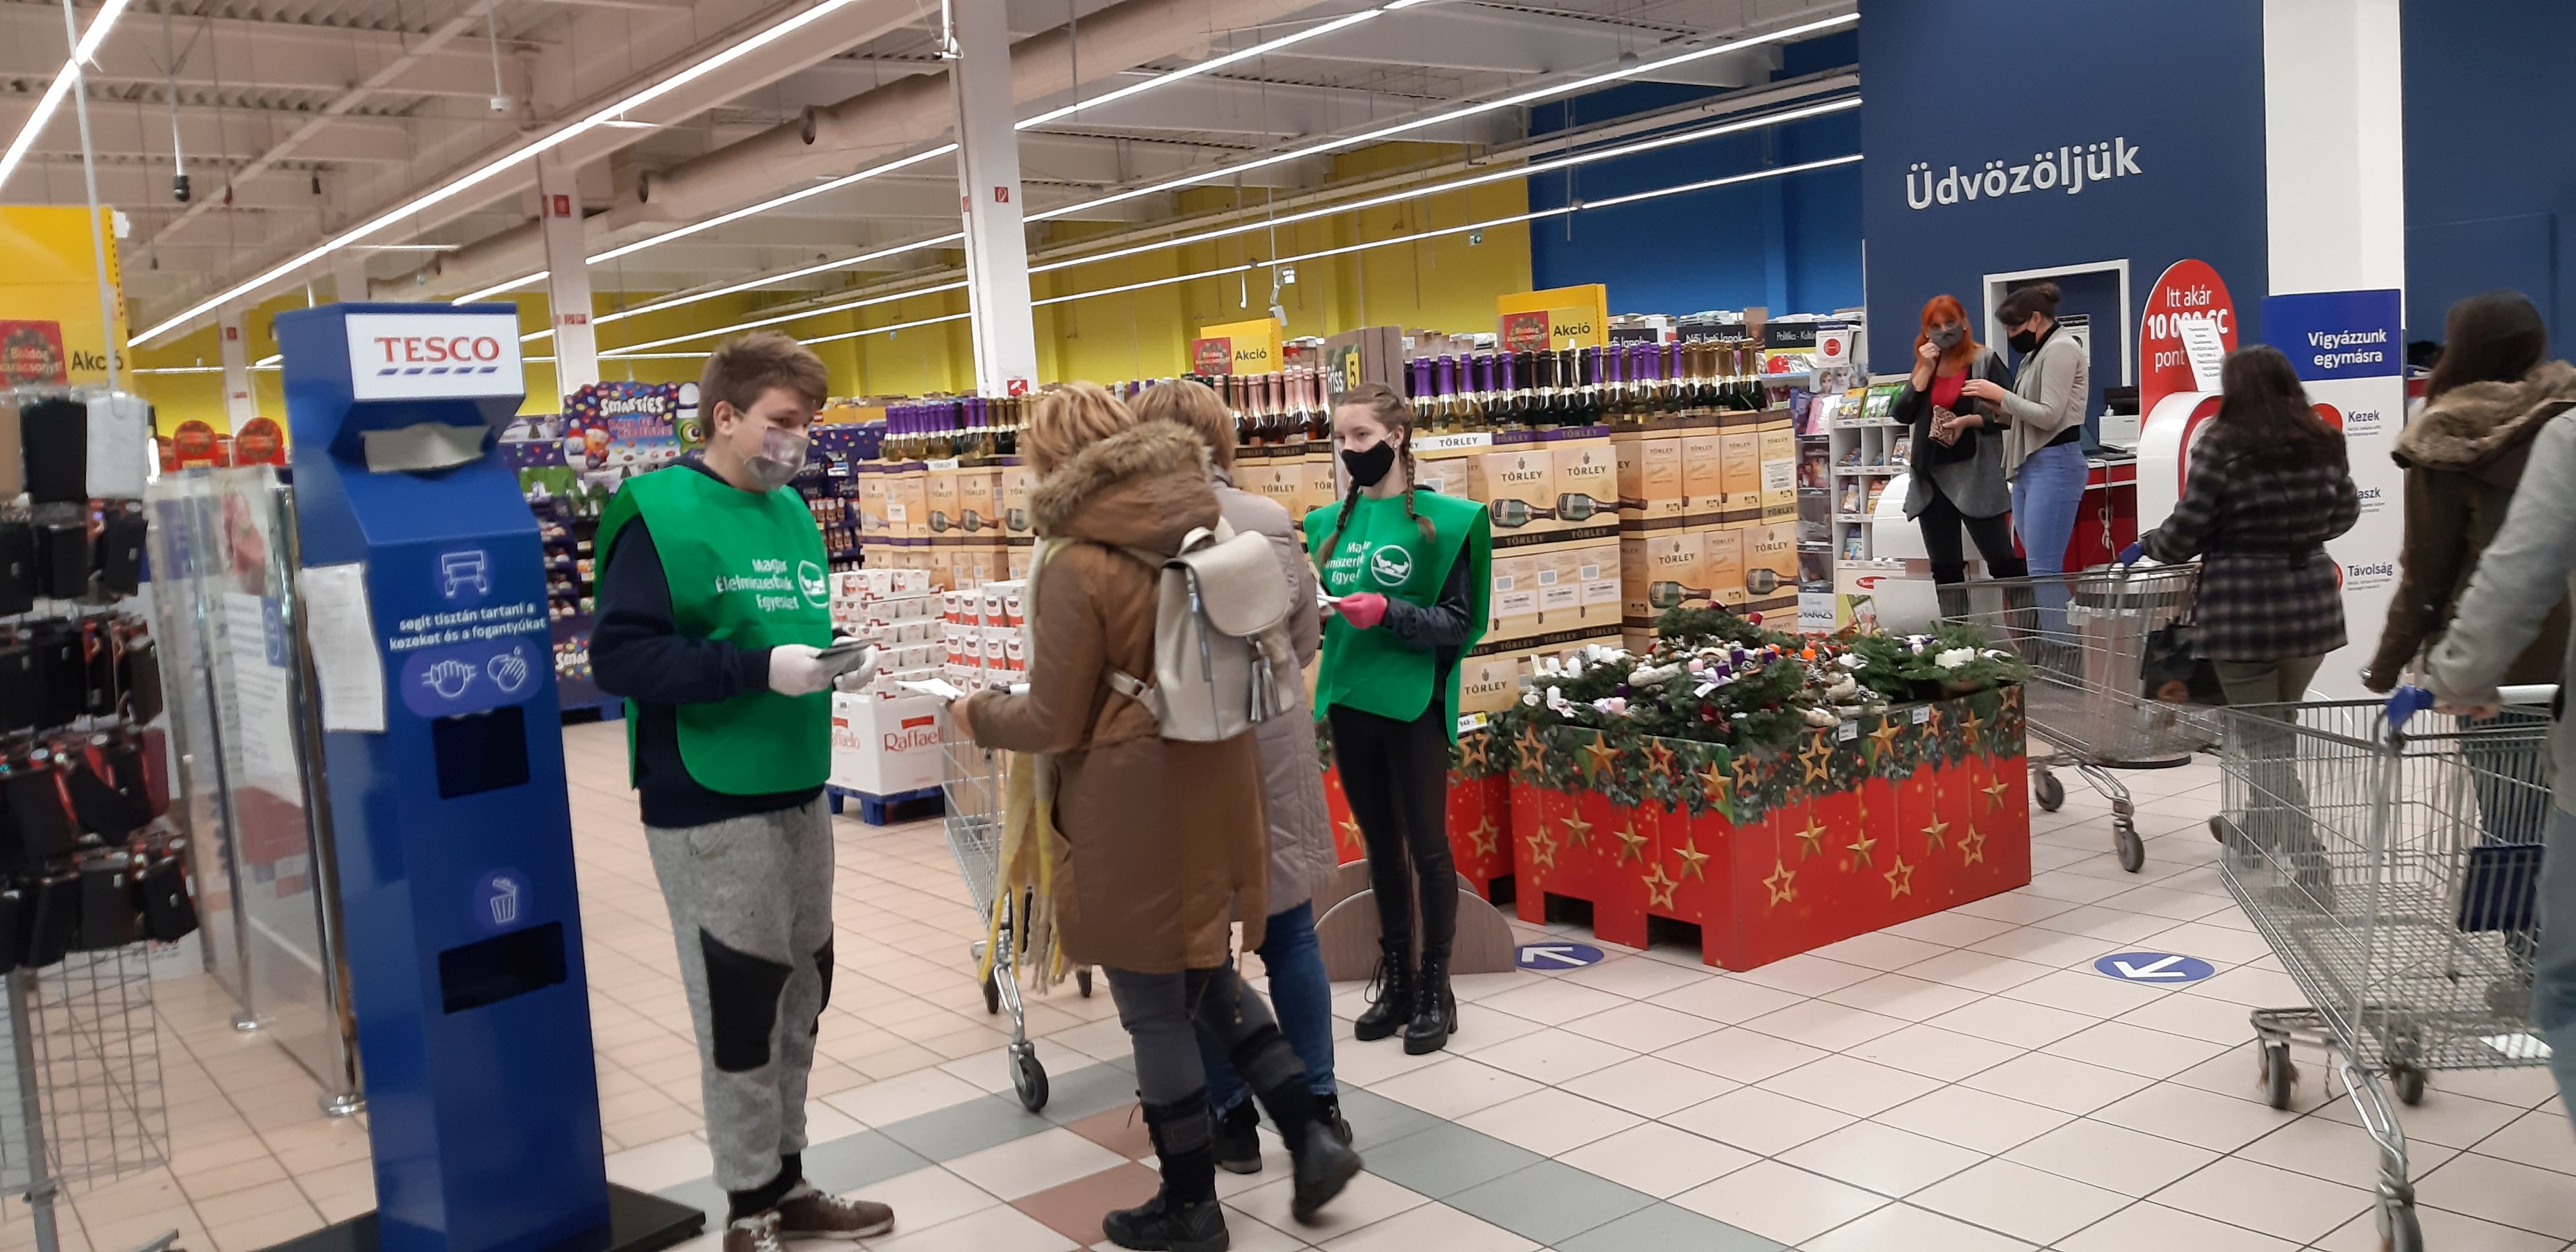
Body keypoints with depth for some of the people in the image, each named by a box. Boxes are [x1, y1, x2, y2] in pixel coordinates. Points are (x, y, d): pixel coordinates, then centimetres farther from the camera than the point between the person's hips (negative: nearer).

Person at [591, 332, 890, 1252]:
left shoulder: (792, 511, 9)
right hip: (710, 808, -7)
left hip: (798, 793, 8)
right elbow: (620, 657, -21)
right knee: (740, 1007, 2)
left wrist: (837, 656, -5)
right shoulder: (659, 513, -13)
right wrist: (761, 670, -27)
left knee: (799, 995, 16)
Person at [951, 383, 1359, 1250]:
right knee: (1211, 982, 23)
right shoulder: (1201, 534, 3)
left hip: (1134, 816, -7)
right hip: (1215, 794, 7)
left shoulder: (1074, 564, -18)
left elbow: (1053, 722, -14)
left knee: (1156, 1012, 8)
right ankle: (1312, 1138, 20)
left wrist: (979, 716, 5)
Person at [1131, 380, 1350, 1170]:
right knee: (1290, 934, 15)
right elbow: (1304, 643, 5)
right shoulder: (1272, 523, -4)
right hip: (1271, 746, 3)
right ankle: (1318, 1104, 24)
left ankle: (1231, 1117, 20)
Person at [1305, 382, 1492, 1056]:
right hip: (1350, 704, 5)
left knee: (1427, 846, 4)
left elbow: (1458, 625, -9)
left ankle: (1436, 991, 16)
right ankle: (1396, 981, 25)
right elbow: (1316, 613, 13)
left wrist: (1388, 612, -23)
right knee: (1381, 847, 13)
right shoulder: (1328, 523, 9)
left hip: (1415, 705, -5)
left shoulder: (1441, 520, -6)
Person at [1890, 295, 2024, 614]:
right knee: (1944, 568, 10)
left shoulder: (1986, 361, -2)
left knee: (2003, 562, -6)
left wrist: (1969, 421, -19)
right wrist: (1926, 370, -5)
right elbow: (1902, 414, 0)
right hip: (1931, 479, 6)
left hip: (1975, 476, -6)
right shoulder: (1924, 366, 13)